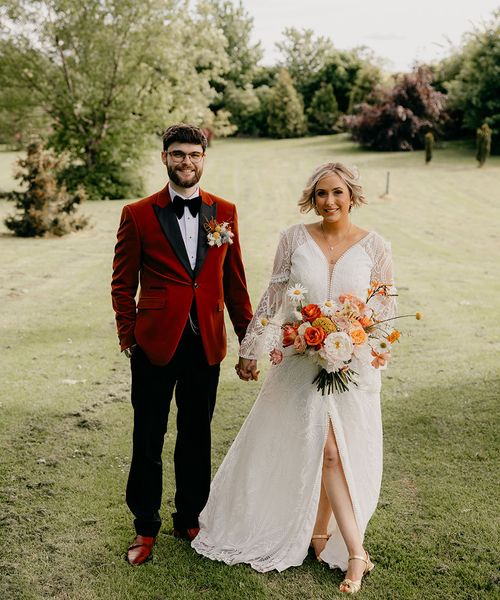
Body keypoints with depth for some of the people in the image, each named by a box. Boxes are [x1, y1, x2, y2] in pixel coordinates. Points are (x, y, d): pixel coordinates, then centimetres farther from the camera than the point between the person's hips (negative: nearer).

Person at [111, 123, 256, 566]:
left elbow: (234, 281, 8)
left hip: (206, 345, 2)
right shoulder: (138, 214, -3)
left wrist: (249, 340, 6)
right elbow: (123, 283, 1)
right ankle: (146, 527, 28)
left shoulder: (224, 212, 5)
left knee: (196, 436, 16)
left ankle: (189, 519, 34)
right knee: (148, 439, 10)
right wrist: (128, 337, -2)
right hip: (155, 343, -2)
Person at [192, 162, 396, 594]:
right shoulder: (295, 239, -1)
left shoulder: (374, 247, -2)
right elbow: (274, 295, 4)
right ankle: (356, 552, 5)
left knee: (331, 452, 8)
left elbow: (387, 307, 4)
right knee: (327, 450, -3)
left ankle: (319, 533, 30)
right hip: (304, 360, 0)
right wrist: (253, 346, 3)